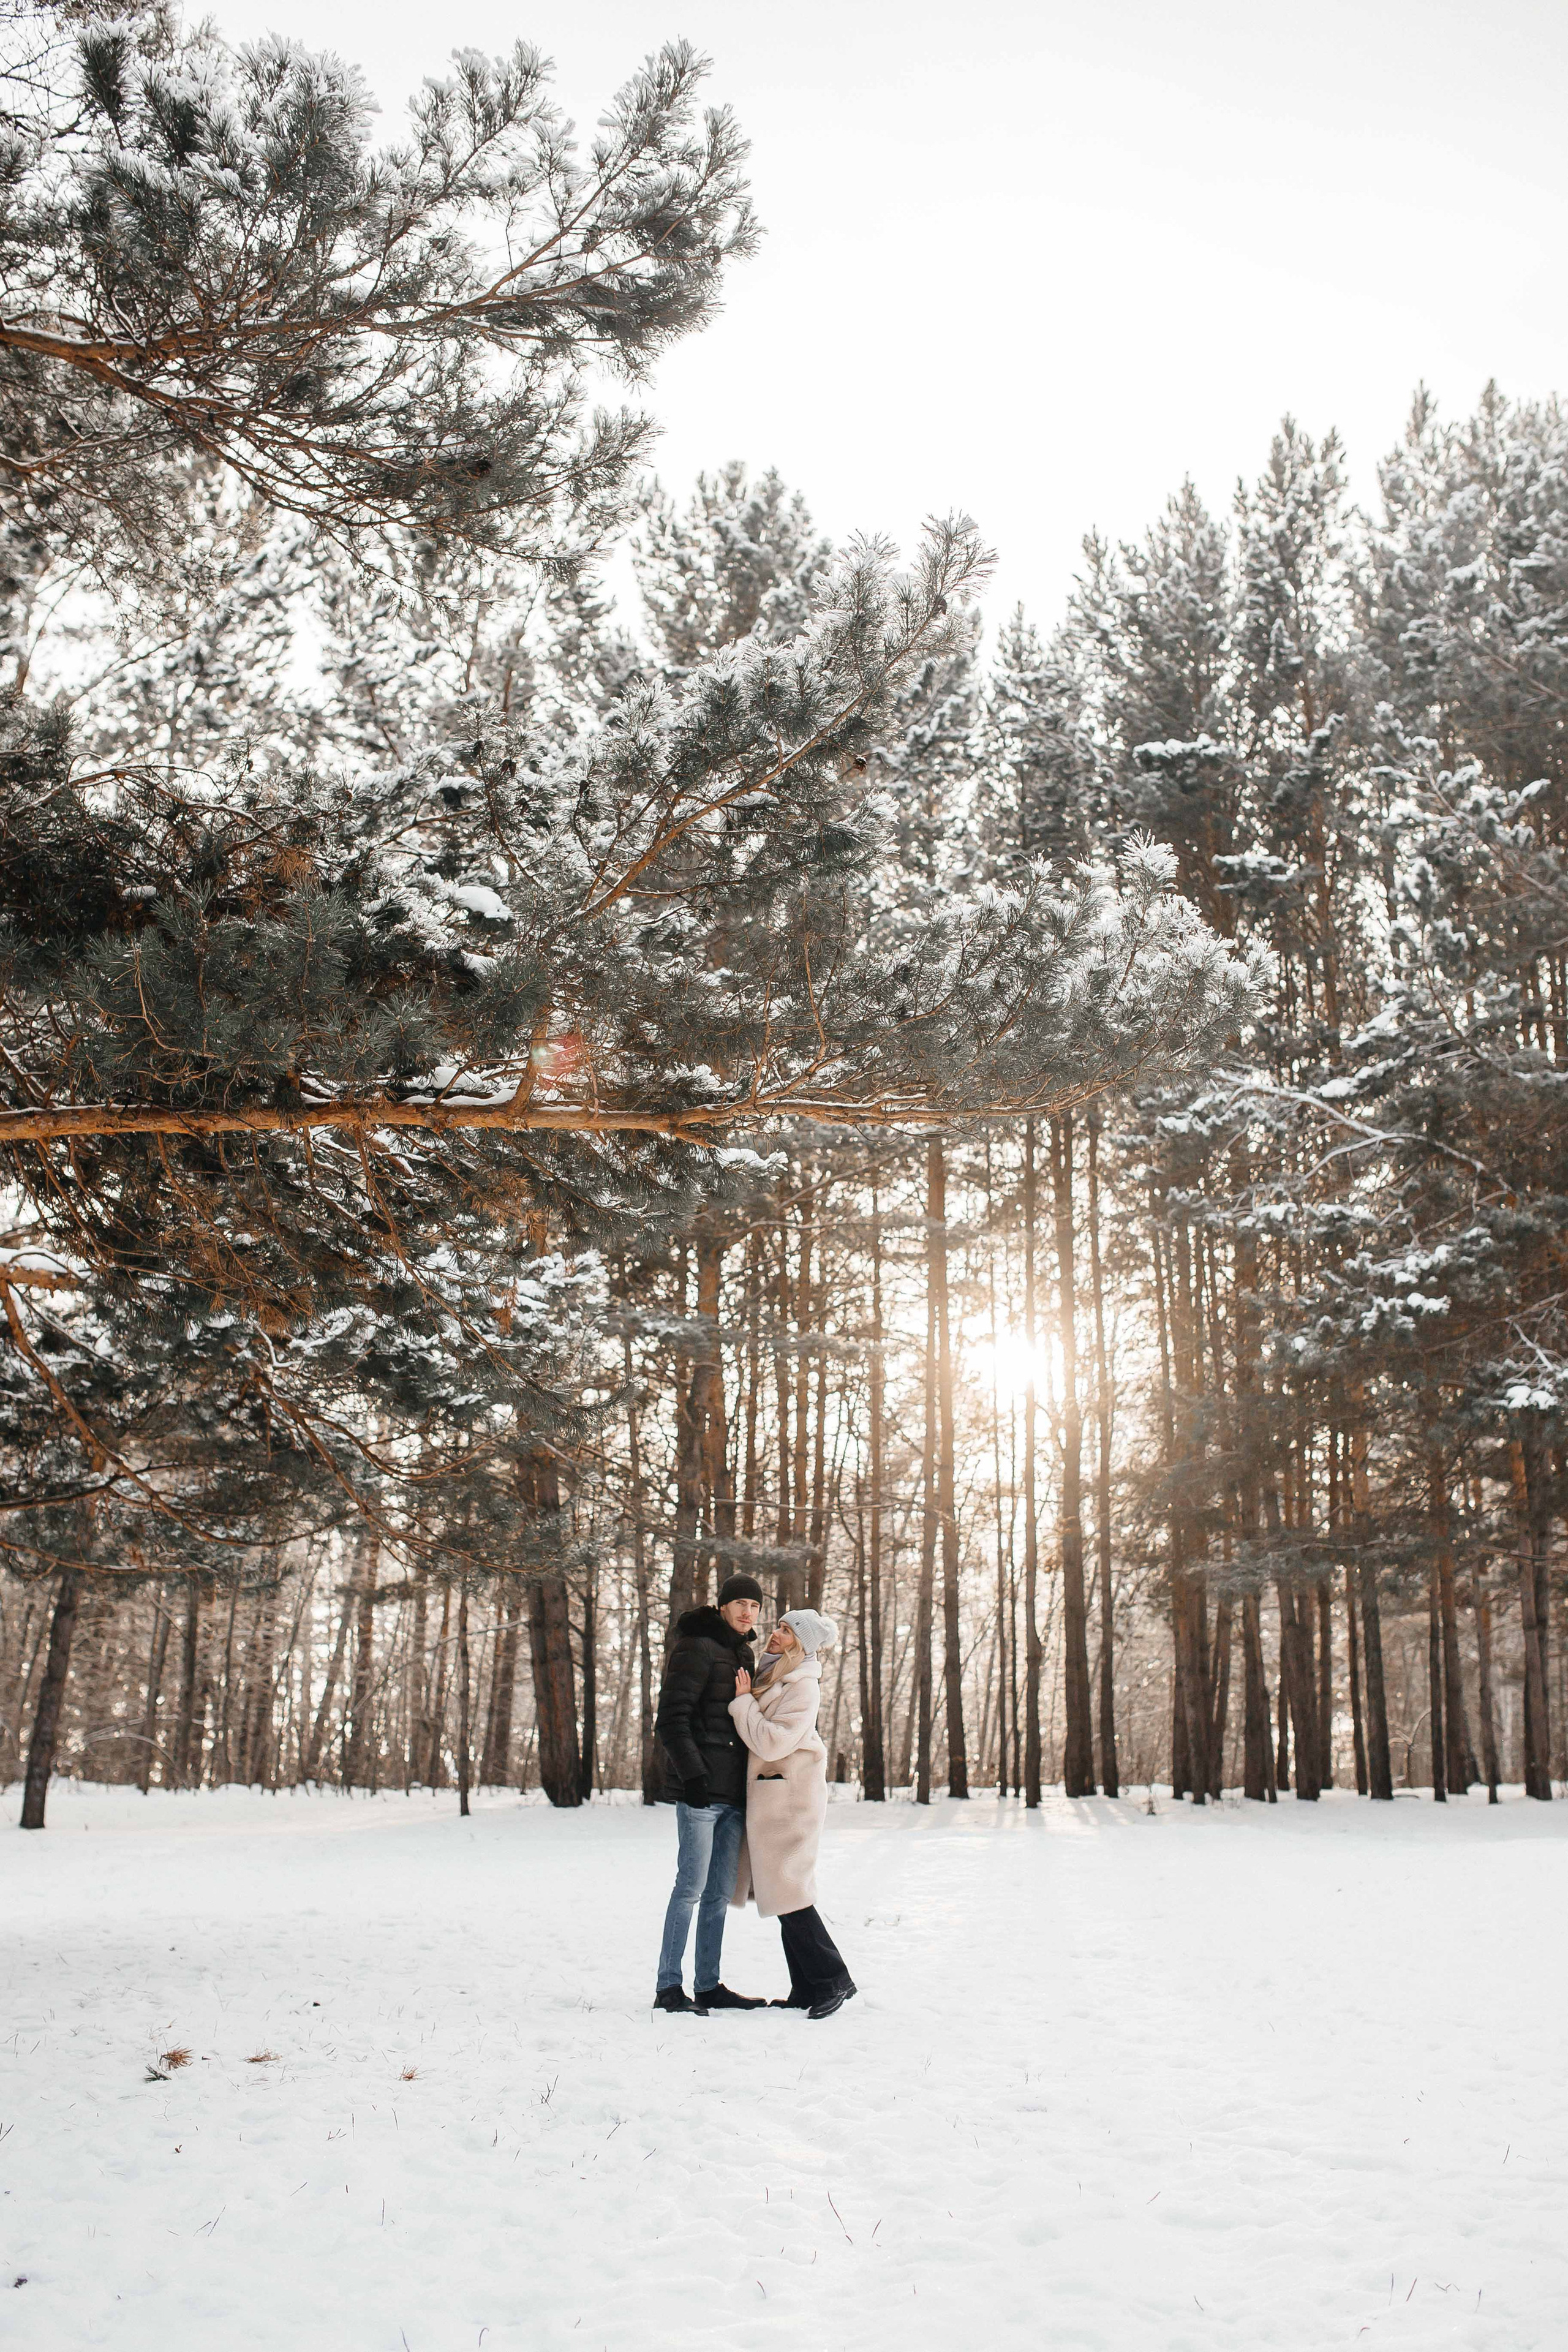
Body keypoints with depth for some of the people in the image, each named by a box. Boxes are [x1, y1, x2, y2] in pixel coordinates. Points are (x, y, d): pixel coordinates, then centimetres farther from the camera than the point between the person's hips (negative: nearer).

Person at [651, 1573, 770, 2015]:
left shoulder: (742, 1654, 18)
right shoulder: (696, 1648, -8)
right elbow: (671, 1718, -14)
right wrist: (692, 1773, -21)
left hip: (733, 1792, 8)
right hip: (699, 1793, -8)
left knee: (719, 1893, 10)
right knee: (692, 1887, -8)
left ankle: (709, 1986, 17)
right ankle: (668, 1986, -3)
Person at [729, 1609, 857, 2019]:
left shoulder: (803, 1687, -13)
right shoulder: (768, 1675, 14)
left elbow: (772, 1742, -21)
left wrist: (743, 1702, -14)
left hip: (789, 1797, -9)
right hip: (767, 1799, 9)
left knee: (790, 1895, -8)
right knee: (783, 1893, 10)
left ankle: (835, 1982, 2)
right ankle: (806, 1990, 15)